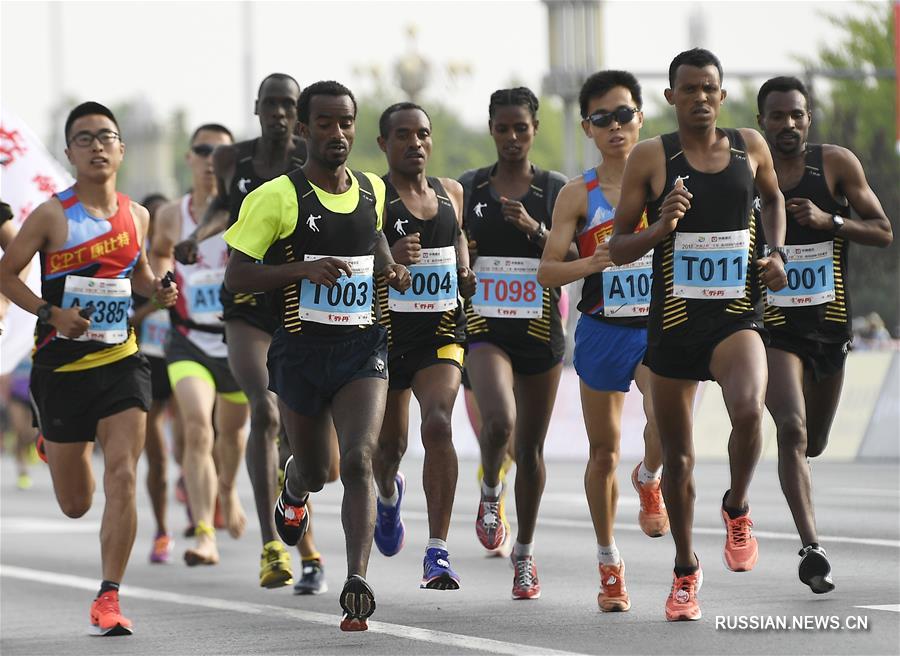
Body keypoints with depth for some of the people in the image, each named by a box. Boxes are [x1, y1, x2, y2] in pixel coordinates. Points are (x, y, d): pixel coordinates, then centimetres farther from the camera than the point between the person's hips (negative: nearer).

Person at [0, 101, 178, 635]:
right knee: (75, 504, 10)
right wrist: (50, 313, -18)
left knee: (122, 478, -14)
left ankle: (109, 598, -6)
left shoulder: (136, 216, 5)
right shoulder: (52, 216, -8)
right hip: (62, 366, -2)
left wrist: (157, 290, 0)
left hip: (121, 362, 2)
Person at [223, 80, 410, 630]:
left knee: (358, 460, -18)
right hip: (301, 351, -2)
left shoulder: (372, 190, 6)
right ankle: (293, 496, 53)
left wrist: (391, 268, 9)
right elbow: (236, 277, -12)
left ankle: (357, 584, -23)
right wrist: (305, 269, -25)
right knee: (314, 470, 14)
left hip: (363, 346, 2)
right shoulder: (278, 197, -9)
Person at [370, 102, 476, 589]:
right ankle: (388, 494, 52)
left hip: (441, 330, 2)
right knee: (389, 444, 12)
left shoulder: (450, 193, 9)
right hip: (387, 330, -2)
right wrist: (389, 259, -27)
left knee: (439, 425, -21)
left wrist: (466, 276, 11)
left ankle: (438, 552, -21)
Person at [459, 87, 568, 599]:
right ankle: (491, 492, 6)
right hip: (486, 327, -1)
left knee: (531, 446, 8)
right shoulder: (469, 188, 5)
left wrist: (534, 229, -19)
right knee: (499, 422, -27)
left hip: (540, 329, 1)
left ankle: (525, 553, 25)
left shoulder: (556, 189, 2)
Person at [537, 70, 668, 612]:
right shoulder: (579, 195, -1)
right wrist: (590, 263, -22)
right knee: (604, 451, 9)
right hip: (603, 330, 1)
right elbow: (547, 271, -4)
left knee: (667, 427, -26)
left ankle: (650, 479, 11)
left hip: (660, 325, -1)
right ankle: (610, 565, 25)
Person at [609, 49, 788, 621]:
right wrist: (661, 228, -19)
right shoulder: (651, 157, -4)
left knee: (749, 411, -30)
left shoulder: (750, 146, 3)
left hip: (738, 315, 0)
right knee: (678, 456, 10)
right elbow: (617, 249, 0)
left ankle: (738, 508, -1)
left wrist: (778, 253, 9)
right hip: (674, 318, 0)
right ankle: (686, 569, 31)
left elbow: (773, 198, 26)